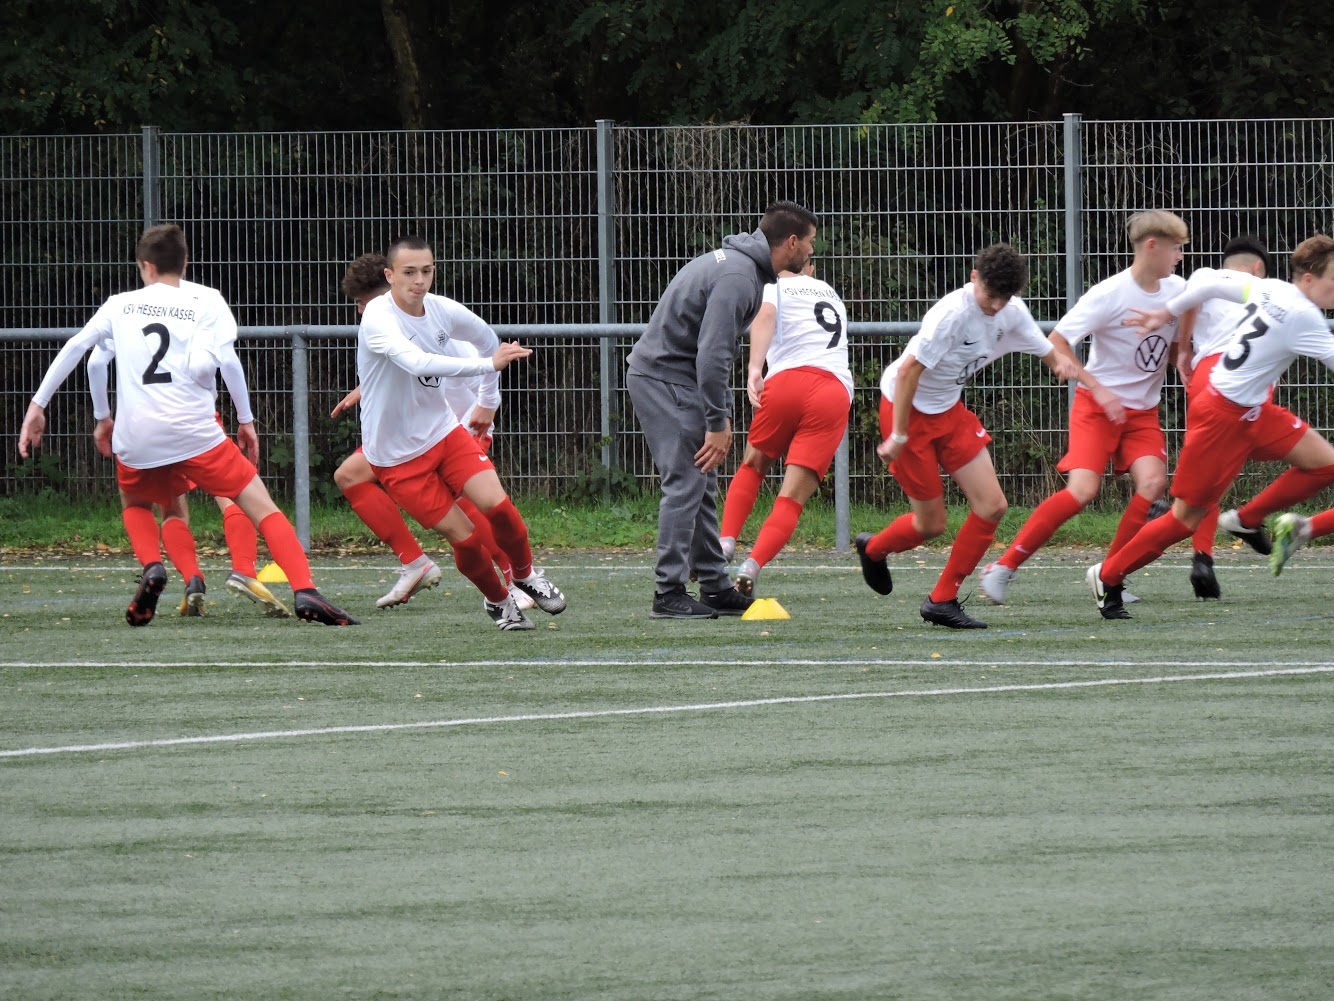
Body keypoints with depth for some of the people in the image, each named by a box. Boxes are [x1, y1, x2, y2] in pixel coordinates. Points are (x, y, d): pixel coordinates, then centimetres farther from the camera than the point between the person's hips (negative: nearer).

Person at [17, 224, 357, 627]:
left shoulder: (121, 305, 13)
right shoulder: (202, 306, 5)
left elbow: (73, 348, 10)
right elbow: (201, 366, -9)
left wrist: (38, 405, 15)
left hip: (136, 439, 2)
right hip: (194, 431, -2)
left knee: (135, 504, 33)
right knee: (263, 508, 1)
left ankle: (152, 567, 3)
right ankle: (305, 592, -18)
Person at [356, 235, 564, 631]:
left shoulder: (443, 310, -5)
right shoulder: (378, 318, -24)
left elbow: (487, 339, 18)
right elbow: (415, 361, -43)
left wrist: (488, 400, 21)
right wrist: (488, 364, -47)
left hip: (443, 431, 5)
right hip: (397, 456, -5)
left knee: (496, 504, -13)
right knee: (463, 536, -8)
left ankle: (525, 575, 15)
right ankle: (497, 601, 19)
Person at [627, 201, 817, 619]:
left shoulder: (742, 267, 12)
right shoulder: (738, 277, -21)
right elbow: (712, 355, -26)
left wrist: (721, 415, 16)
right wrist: (717, 424, -21)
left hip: (671, 377, 10)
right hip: (663, 378, -10)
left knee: (702, 484, 11)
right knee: (685, 482, -11)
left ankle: (716, 587, 15)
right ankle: (669, 594, -10)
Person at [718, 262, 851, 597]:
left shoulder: (772, 288, 13)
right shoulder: (832, 296, 30)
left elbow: (764, 316, -9)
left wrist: (755, 366, -23)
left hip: (788, 380, -2)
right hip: (837, 391, 2)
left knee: (753, 465, 24)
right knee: (793, 499, -1)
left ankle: (726, 541, 7)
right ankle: (752, 566, -20)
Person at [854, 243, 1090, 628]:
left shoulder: (1012, 312, -6)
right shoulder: (953, 313, -28)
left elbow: (1050, 351, 4)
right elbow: (909, 371, -25)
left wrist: (1065, 364, -22)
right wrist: (898, 435, -24)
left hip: (949, 409, 7)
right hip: (906, 406, -7)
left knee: (992, 507, -5)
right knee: (931, 524, -1)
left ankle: (942, 600, 7)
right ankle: (873, 549, 32)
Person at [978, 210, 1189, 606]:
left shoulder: (1178, 290, 0)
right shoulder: (1110, 294, -17)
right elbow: (1056, 343, -18)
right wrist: (1098, 390, -23)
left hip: (1142, 410, 5)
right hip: (1097, 407, -5)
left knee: (1153, 482, -18)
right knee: (1082, 490, -19)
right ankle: (1004, 567, -9)